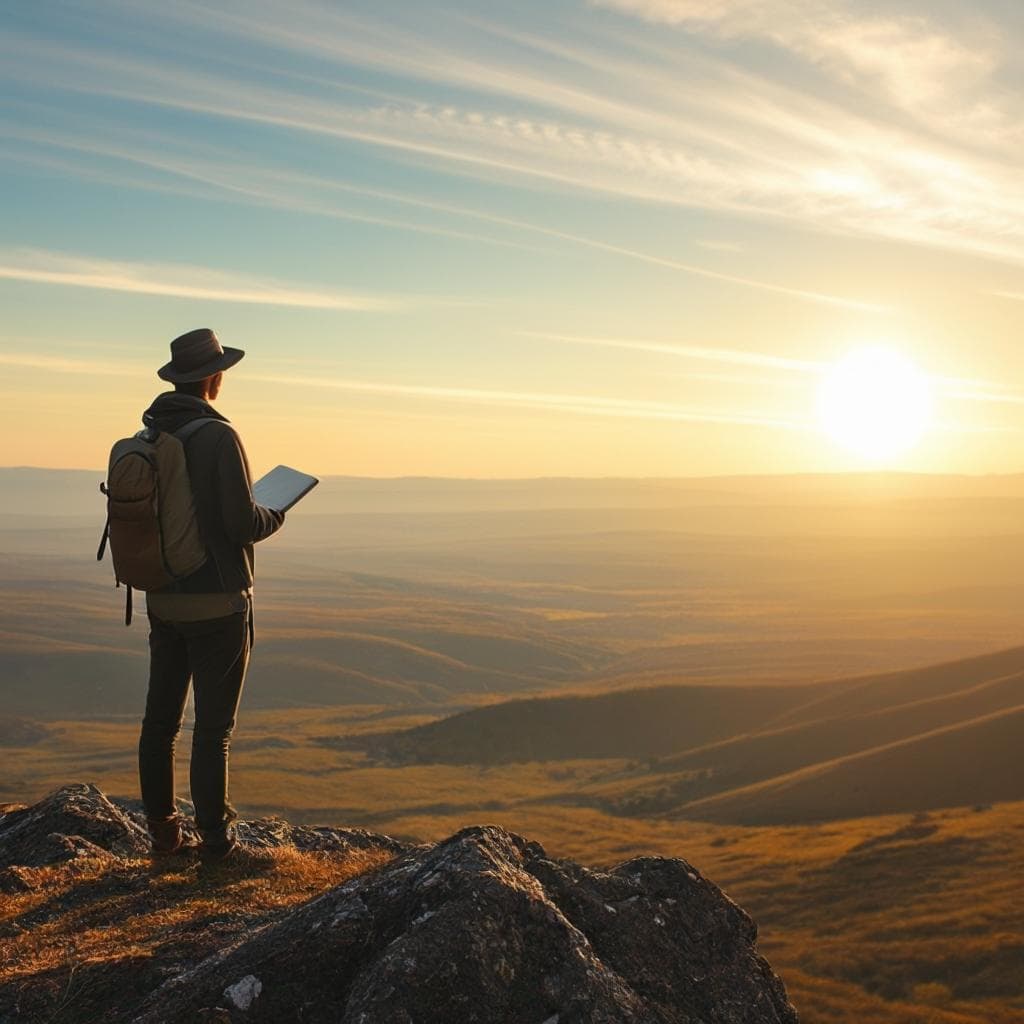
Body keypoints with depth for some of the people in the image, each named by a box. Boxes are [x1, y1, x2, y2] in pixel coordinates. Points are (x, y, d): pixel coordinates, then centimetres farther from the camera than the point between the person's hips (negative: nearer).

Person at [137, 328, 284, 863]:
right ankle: (215, 841, 7)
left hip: (162, 600, 7)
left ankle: (163, 832, 22)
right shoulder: (218, 436, -16)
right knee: (213, 726, 0)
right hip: (216, 602, -7)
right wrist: (275, 516, 2)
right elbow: (242, 523, -19)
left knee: (160, 719, 13)